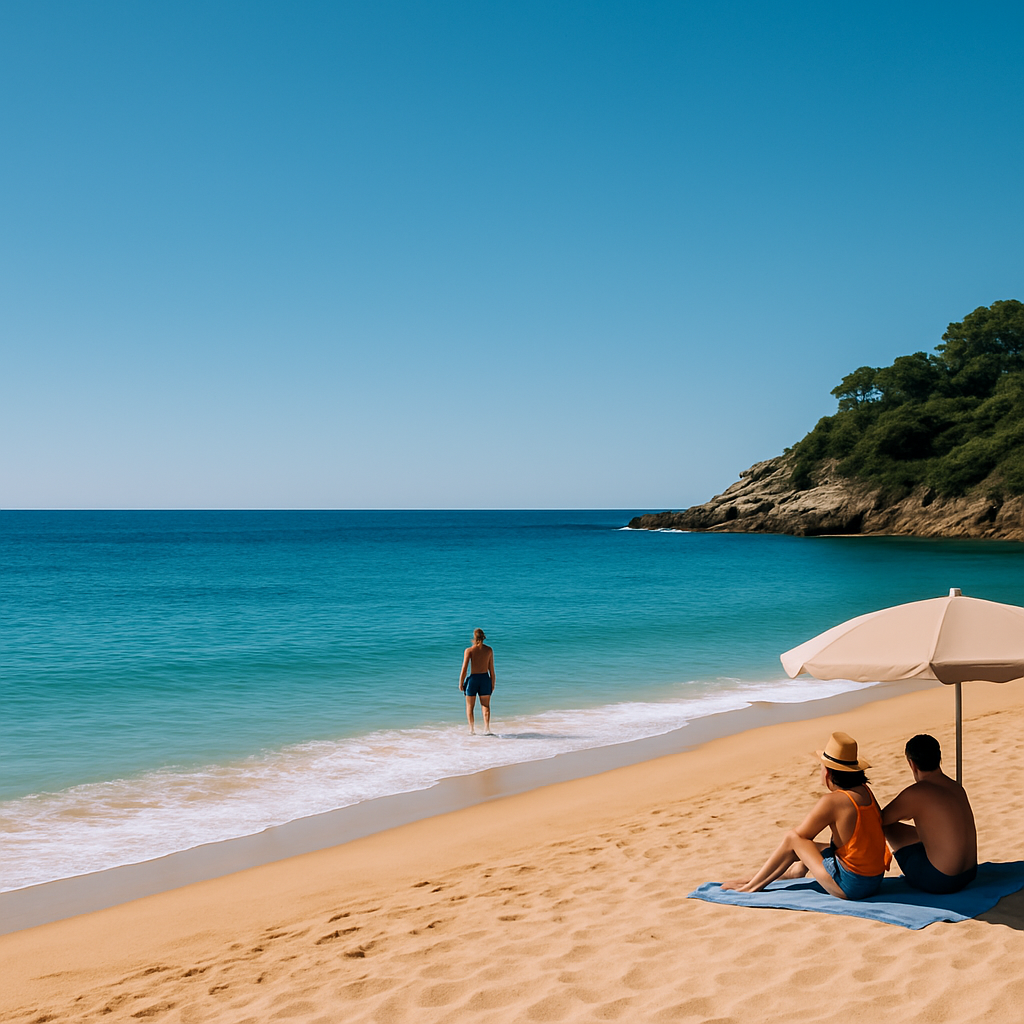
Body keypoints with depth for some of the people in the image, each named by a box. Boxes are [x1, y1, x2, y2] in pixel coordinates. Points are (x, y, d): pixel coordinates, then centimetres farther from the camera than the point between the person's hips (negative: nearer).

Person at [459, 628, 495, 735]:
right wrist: (493, 683, 13)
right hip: (485, 678, 2)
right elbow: (491, 669, 4)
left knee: (470, 707, 11)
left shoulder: (469, 650, -7)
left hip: (473, 678, -2)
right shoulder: (489, 650, 1)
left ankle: (472, 729, 4)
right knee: (486, 706, 9)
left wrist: (460, 683, 0)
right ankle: (487, 728, -5)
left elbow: (464, 669, -9)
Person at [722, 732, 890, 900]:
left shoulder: (831, 802, -18)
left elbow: (794, 835, -5)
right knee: (807, 844, 25)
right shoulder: (865, 791, 2)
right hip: (875, 882, 8)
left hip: (849, 887, -7)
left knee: (794, 839, 7)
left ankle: (752, 886, 18)